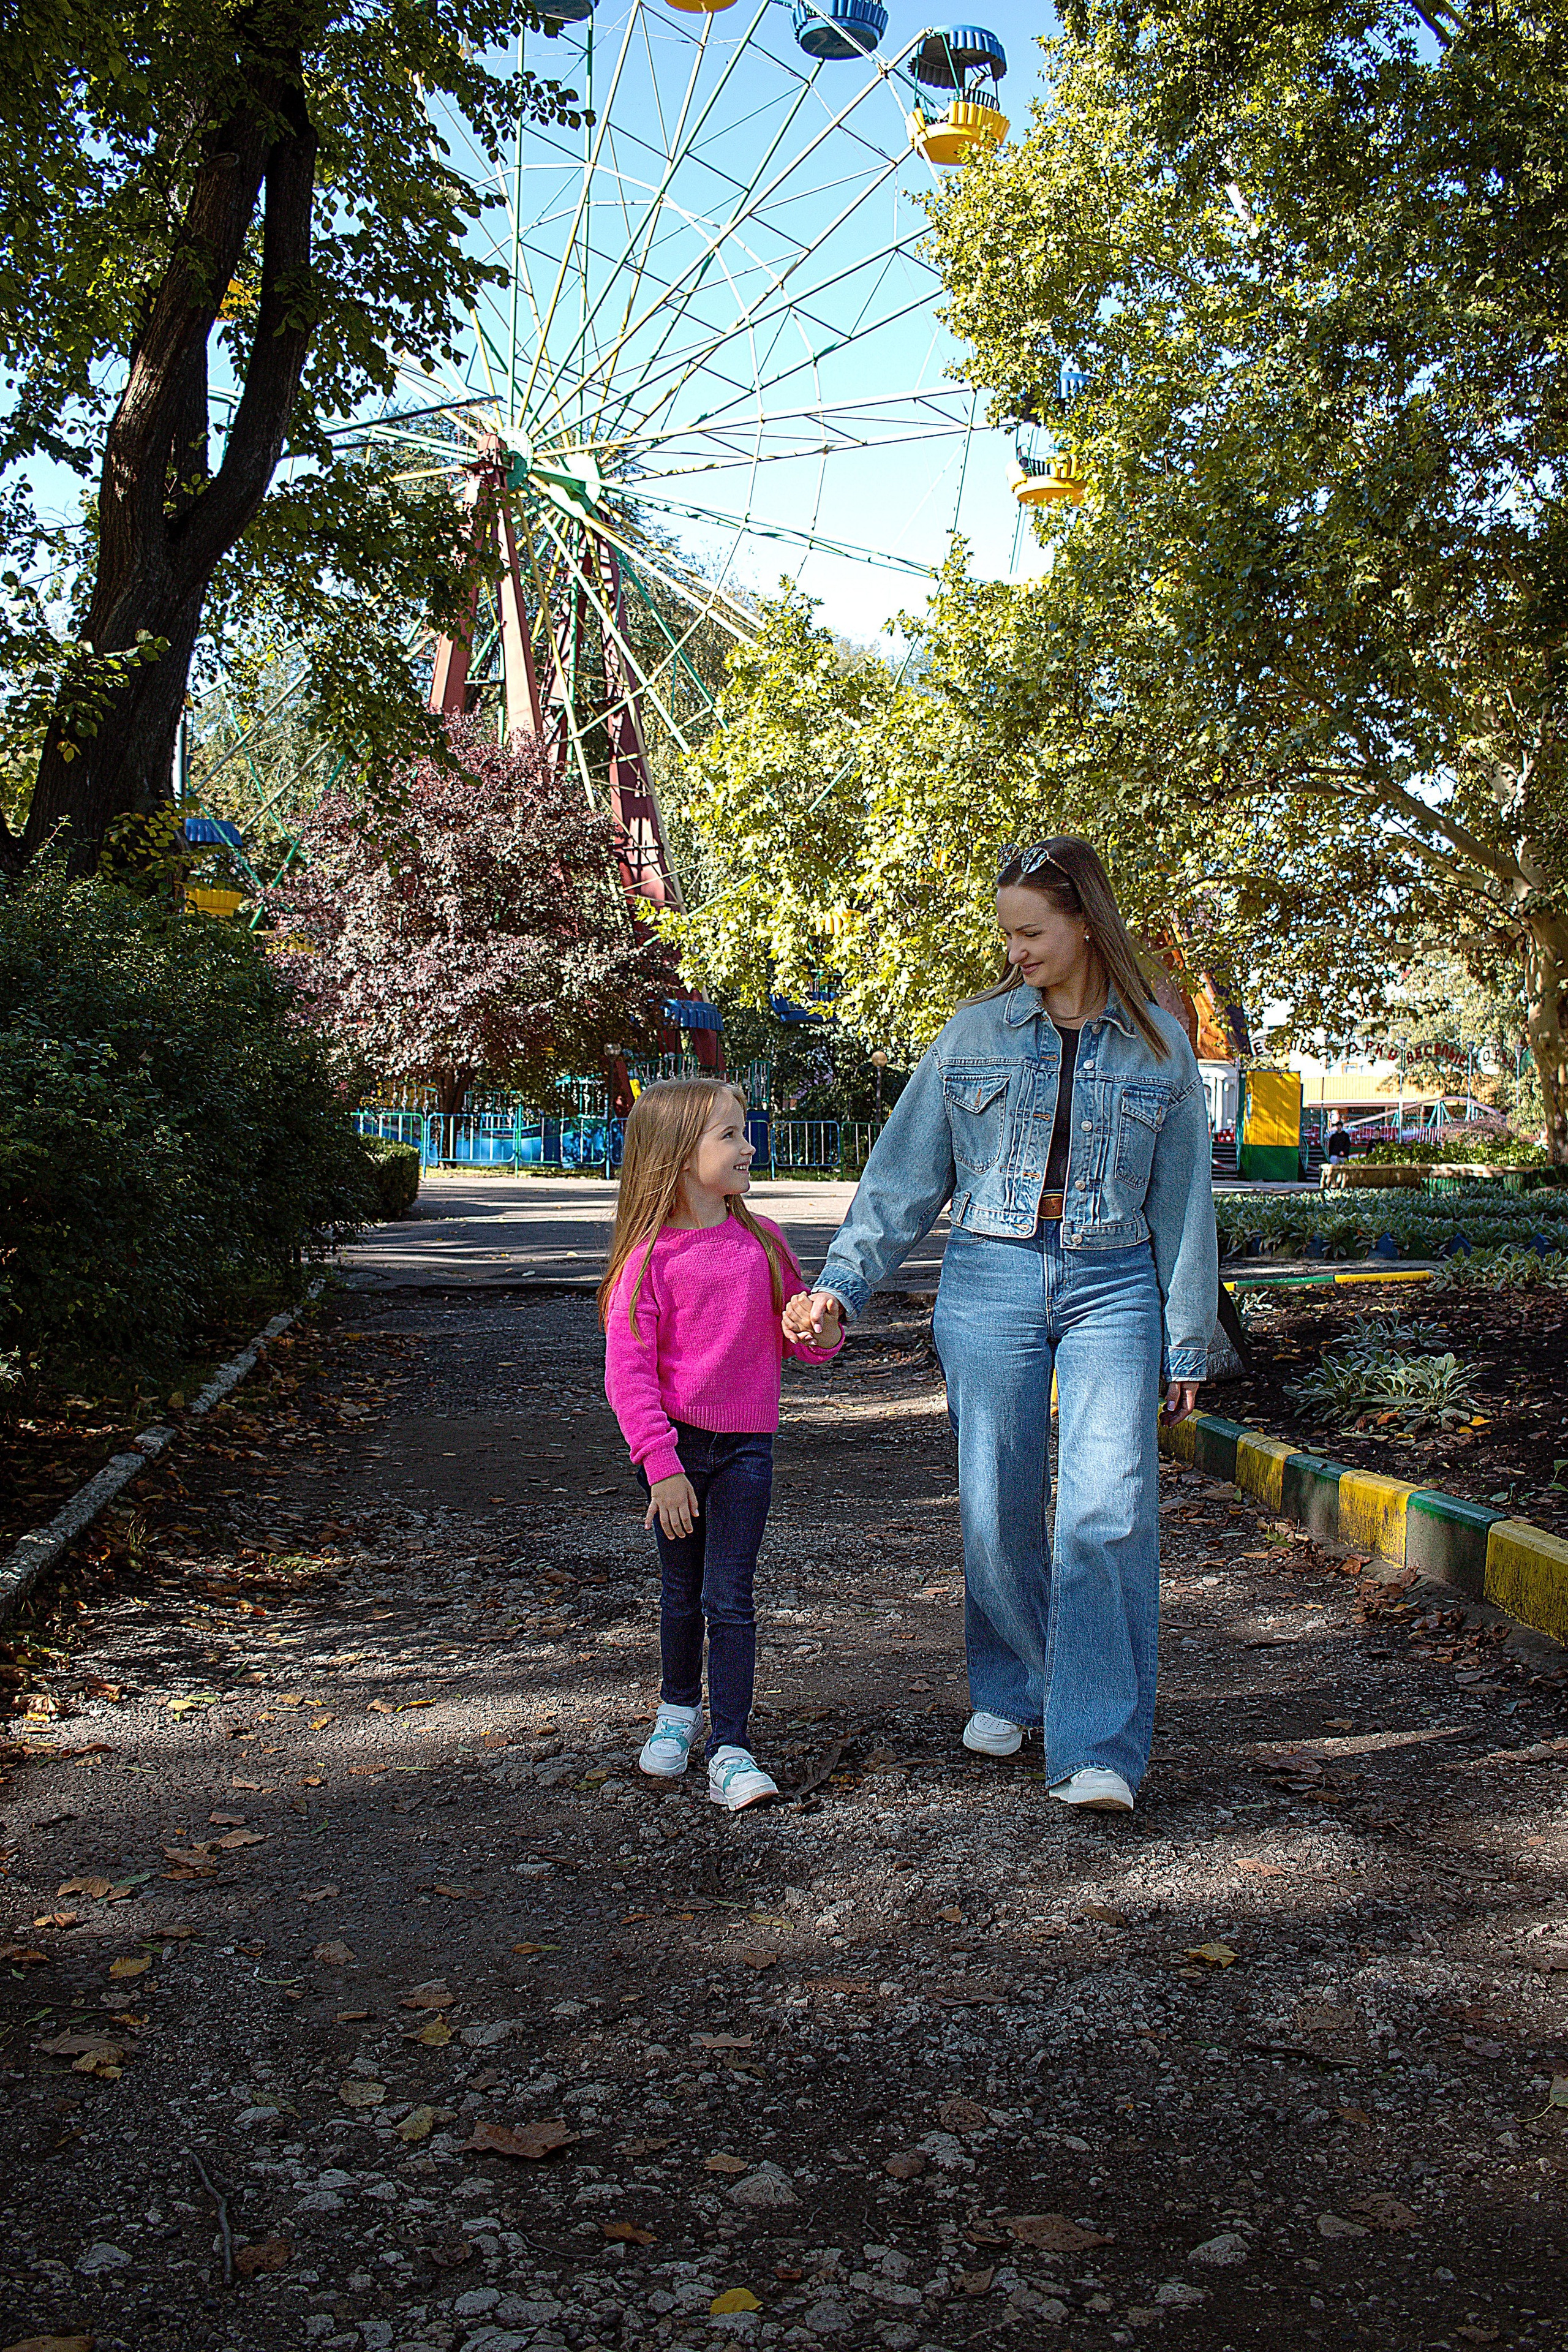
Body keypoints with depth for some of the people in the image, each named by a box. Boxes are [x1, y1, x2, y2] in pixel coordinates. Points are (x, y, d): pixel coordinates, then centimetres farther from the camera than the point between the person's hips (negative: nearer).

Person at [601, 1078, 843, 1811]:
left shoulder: (760, 1241, 3)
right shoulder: (650, 1255, -10)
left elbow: (795, 1337, 13)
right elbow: (627, 1372, -12)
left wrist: (823, 1331, -11)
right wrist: (661, 1464, -18)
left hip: (746, 1446, 2)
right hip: (673, 1445, -2)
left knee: (729, 1598, -1)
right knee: (682, 1593, 14)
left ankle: (729, 1750, 3)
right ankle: (678, 1708, 38)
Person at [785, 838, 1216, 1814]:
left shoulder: (1158, 1045, 4)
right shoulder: (976, 1034, 5)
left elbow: (1182, 1198, 8)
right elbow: (906, 1174, 6)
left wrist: (1187, 1346, 7)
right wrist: (841, 1284, -2)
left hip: (1113, 1285, -1)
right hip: (992, 1278, 1)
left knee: (1109, 1508, -12)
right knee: (997, 1510, 5)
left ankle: (1100, 1751, -6)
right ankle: (1012, 1689, 30)